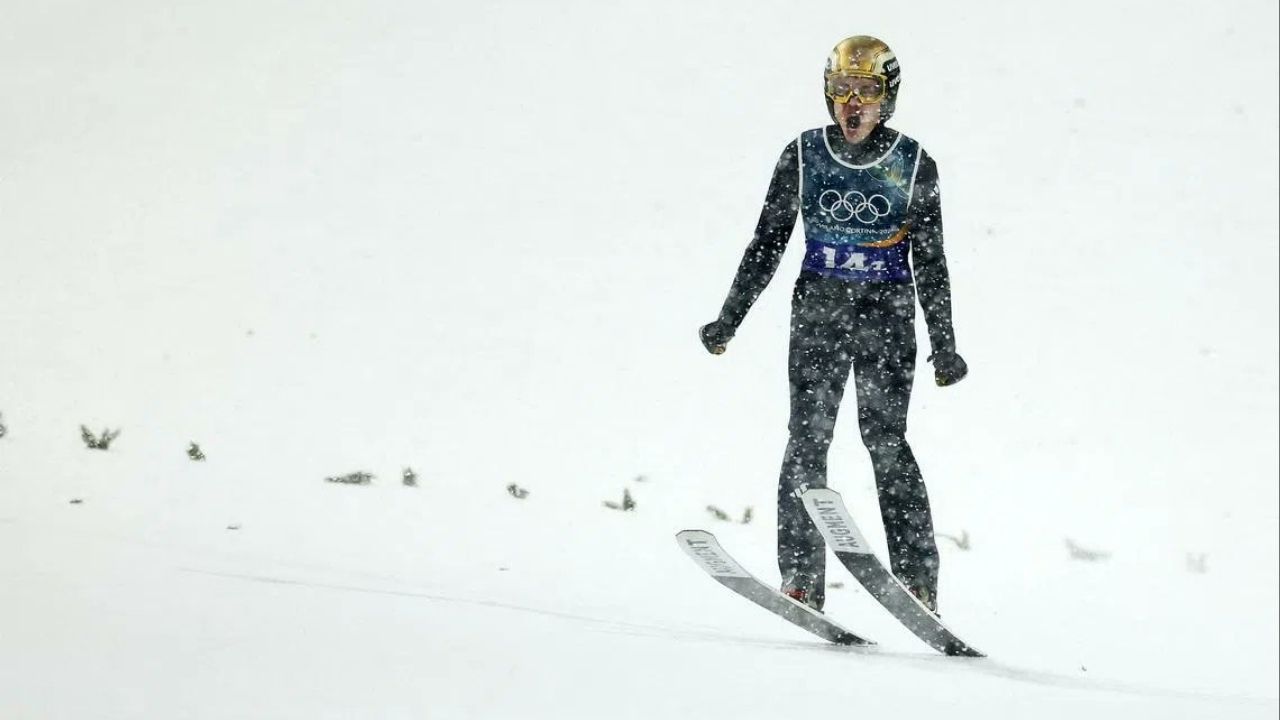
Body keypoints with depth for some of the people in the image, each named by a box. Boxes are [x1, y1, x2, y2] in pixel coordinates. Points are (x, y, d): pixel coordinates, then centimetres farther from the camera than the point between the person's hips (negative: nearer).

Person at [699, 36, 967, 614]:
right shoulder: (803, 156, 3)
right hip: (818, 309, 2)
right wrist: (728, 319, 5)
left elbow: (930, 262, 4)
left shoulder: (914, 165, 0)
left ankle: (918, 581, -15)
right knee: (807, 440, -9)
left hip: (887, 312, -2)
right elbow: (767, 243, 9)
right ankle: (801, 580, -10)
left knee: (885, 438, -13)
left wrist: (944, 347, 1)